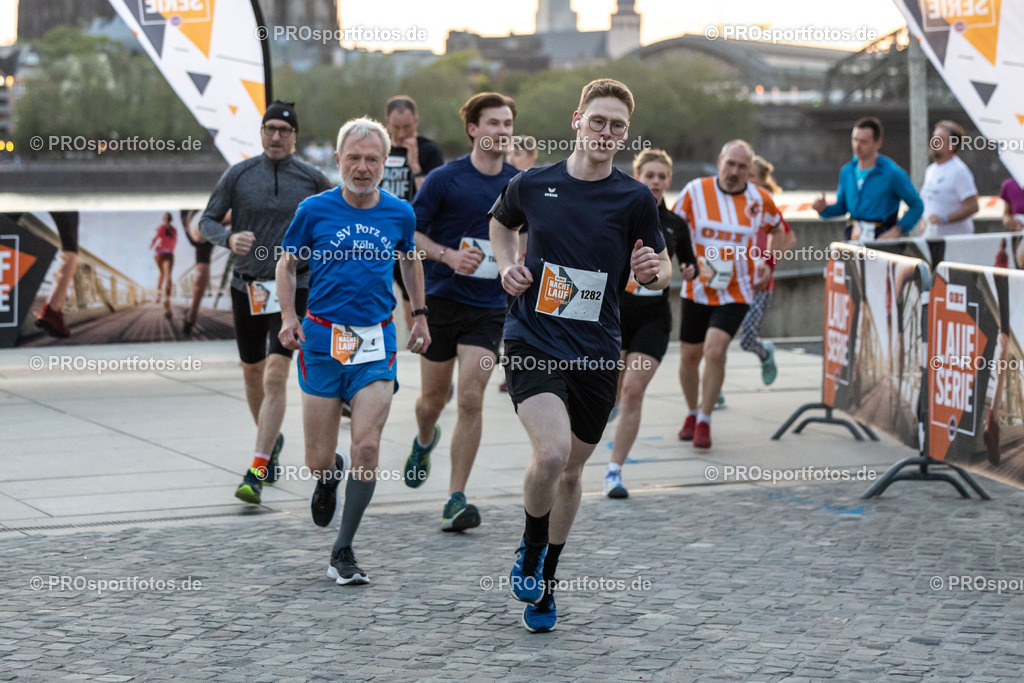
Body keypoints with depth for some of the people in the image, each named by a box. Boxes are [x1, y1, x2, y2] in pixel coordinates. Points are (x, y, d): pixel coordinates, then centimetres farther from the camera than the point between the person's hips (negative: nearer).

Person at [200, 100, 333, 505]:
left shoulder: (312, 180, -1)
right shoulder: (238, 175, 0)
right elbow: (207, 221, 1)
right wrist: (229, 238, -20)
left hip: (292, 286, -3)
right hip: (246, 286, 3)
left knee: (276, 376, -16)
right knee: (252, 372, 16)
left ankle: (257, 472, -18)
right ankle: (271, 439, 45)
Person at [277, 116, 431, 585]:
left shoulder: (399, 213, 4)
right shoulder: (314, 210, -2)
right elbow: (287, 264, 9)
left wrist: (420, 315, 19)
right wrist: (289, 316, -5)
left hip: (376, 342, 1)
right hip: (322, 339, -1)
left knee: (367, 448, -11)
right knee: (319, 459, 1)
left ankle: (343, 553, 2)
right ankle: (330, 476, 41)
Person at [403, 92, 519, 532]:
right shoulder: (444, 179, -6)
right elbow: (409, 232, -4)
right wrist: (449, 255, -18)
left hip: (490, 306, 1)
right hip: (441, 298, -1)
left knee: (471, 399, -11)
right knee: (433, 398, 9)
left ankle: (456, 499, -6)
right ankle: (424, 442, 46)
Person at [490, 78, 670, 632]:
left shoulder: (635, 199, -3)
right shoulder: (531, 185, -1)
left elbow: (661, 273, 7)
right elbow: (501, 221, 22)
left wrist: (654, 270, -17)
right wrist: (506, 266, 3)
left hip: (597, 353, 2)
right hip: (533, 342, -2)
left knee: (571, 470, 13)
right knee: (551, 452, -24)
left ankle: (546, 580, 35)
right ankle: (530, 549, 5)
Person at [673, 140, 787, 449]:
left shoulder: (759, 199, -3)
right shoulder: (695, 191, -5)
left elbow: (778, 230, 16)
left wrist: (769, 263, 4)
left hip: (735, 293, -2)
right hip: (697, 289, 2)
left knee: (715, 350, -19)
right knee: (689, 356, 9)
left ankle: (705, 422, -5)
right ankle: (692, 414, 35)